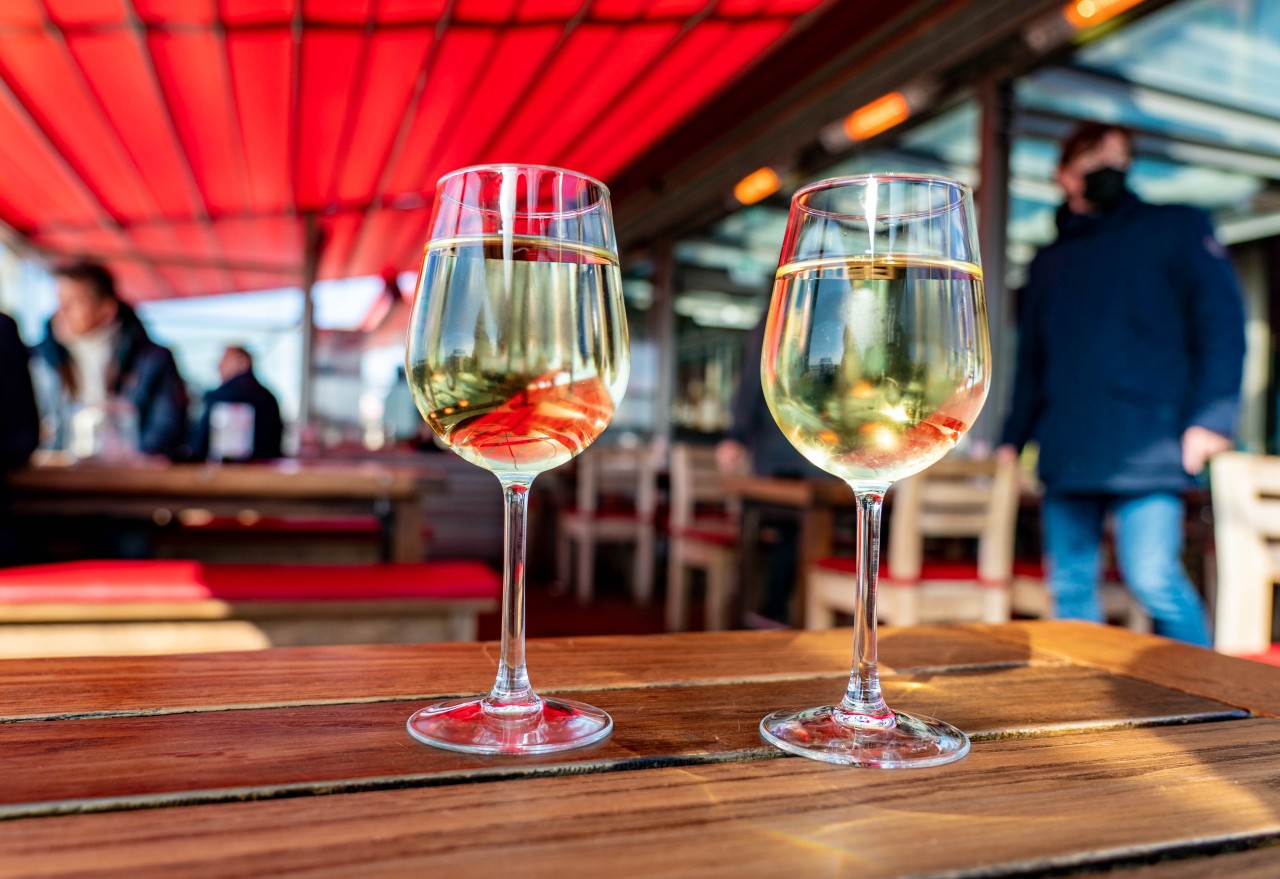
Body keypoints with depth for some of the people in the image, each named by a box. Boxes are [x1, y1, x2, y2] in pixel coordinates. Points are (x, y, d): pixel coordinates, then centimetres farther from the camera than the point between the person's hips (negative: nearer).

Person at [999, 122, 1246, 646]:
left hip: (1145, 450, -4)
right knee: (1070, 589, 5)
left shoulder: (1176, 228, 11)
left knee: (1154, 580, -14)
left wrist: (1211, 417, -11)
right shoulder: (1049, 263, 23)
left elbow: (1222, 322, 1)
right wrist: (1013, 438, 15)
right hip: (1065, 455, 5)